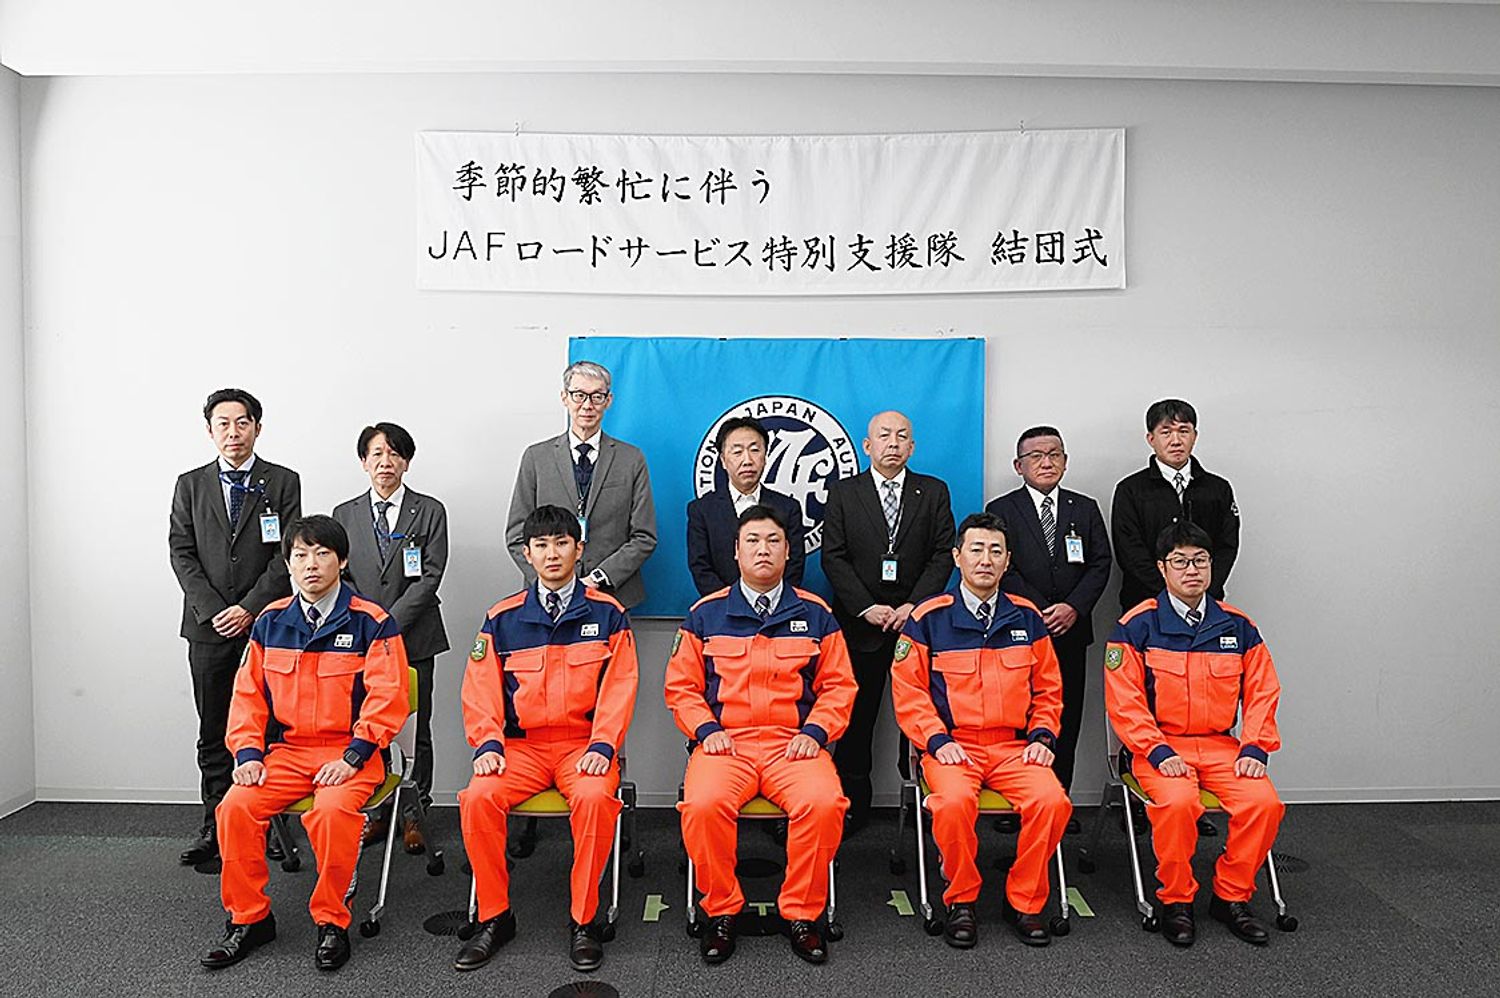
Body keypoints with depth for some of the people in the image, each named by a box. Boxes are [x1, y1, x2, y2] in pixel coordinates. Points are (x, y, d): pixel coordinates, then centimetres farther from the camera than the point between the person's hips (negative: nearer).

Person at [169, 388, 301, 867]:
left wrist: (249, 608, -10)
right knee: (214, 732, 7)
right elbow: (181, 553, 4)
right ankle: (215, 825, 14)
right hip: (209, 626, 2)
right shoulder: (190, 485, 10)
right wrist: (213, 610, -7)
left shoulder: (282, 482, 3)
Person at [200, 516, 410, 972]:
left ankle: (331, 922, -9)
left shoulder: (371, 622, -4)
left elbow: (387, 698, -9)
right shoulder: (271, 622, 10)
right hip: (286, 750, 5)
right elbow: (248, 694, 12)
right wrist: (248, 753, -2)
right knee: (235, 807, -19)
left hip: (350, 751, -4)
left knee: (332, 812, -31)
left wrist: (352, 757, -17)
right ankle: (248, 918, 2)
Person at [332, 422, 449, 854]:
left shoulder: (430, 512, 2)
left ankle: (414, 815, 13)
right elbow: (340, 578, 7)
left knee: (416, 729, 3)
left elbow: (431, 576, -5)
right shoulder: (344, 514, 10)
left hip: (414, 637, -1)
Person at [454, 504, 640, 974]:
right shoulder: (502, 619, 8)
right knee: (479, 799, -25)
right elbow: (480, 689, 5)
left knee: (594, 798, -32)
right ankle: (495, 917, -5)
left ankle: (583, 919, -12)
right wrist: (489, 744, -10)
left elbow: (619, 687, -1)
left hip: (584, 744, -2)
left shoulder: (607, 614, 4)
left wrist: (602, 745, -13)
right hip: (521, 745, 2)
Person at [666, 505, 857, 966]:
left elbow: (839, 685, 11)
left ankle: (801, 914, -6)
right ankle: (721, 912, -5)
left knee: (824, 804, -30)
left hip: (795, 742, 0)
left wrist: (814, 732, -4)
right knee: (703, 806, -30)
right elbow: (681, 686, 12)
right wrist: (706, 730, -4)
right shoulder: (706, 615, 10)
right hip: (725, 741, 0)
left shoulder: (815, 614, 11)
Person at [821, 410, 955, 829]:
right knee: (855, 719, 4)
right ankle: (853, 805, 13)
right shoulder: (842, 492, 5)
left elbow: (943, 554, 1)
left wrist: (915, 605, -10)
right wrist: (866, 608, -10)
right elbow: (833, 558, 0)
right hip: (860, 623, 0)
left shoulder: (934, 492, 8)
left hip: (917, 619, 1)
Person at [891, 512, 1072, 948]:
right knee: (953, 802, -32)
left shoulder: (1028, 618, 10)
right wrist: (937, 740, -10)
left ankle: (1024, 901, -1)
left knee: (1052, 800, -25)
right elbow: (908, 691, 1)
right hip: (953, 745, -2)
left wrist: (1042, 736, 3)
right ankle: (961, 900, -5)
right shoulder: (928, 619, 1)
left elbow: (1048, 689, 18)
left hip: (1016, 747, 3)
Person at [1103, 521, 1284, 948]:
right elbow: (1123, 702, -8)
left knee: (1264, 802, -22)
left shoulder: (1238, 627, 8)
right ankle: (1175, 900, -7)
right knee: (1178, 801, -31)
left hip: (1221, 744, 4)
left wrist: (1254, 749, -4)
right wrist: (1159, 752, -17)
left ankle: (1231, 896, 2)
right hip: (1159, 744, -3)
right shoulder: (1136, 627, -5)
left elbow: (1262, 694, 10)